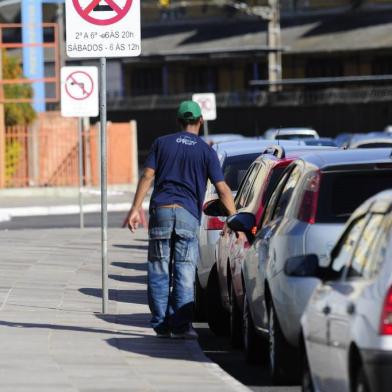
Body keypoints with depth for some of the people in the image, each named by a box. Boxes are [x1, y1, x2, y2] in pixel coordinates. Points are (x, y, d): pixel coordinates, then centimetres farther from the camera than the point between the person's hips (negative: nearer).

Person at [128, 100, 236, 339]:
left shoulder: (162, 143, 10)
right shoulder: (206, 151, 6)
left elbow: (147, 177, 3)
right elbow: (222, 189, 1)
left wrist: (136, 209, 3)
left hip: (161, 211, 1)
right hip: (188, 214, -1)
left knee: (159, 272, 6)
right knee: (185, 273, -1)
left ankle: (161, 325, 5)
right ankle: (181, 325, -8)